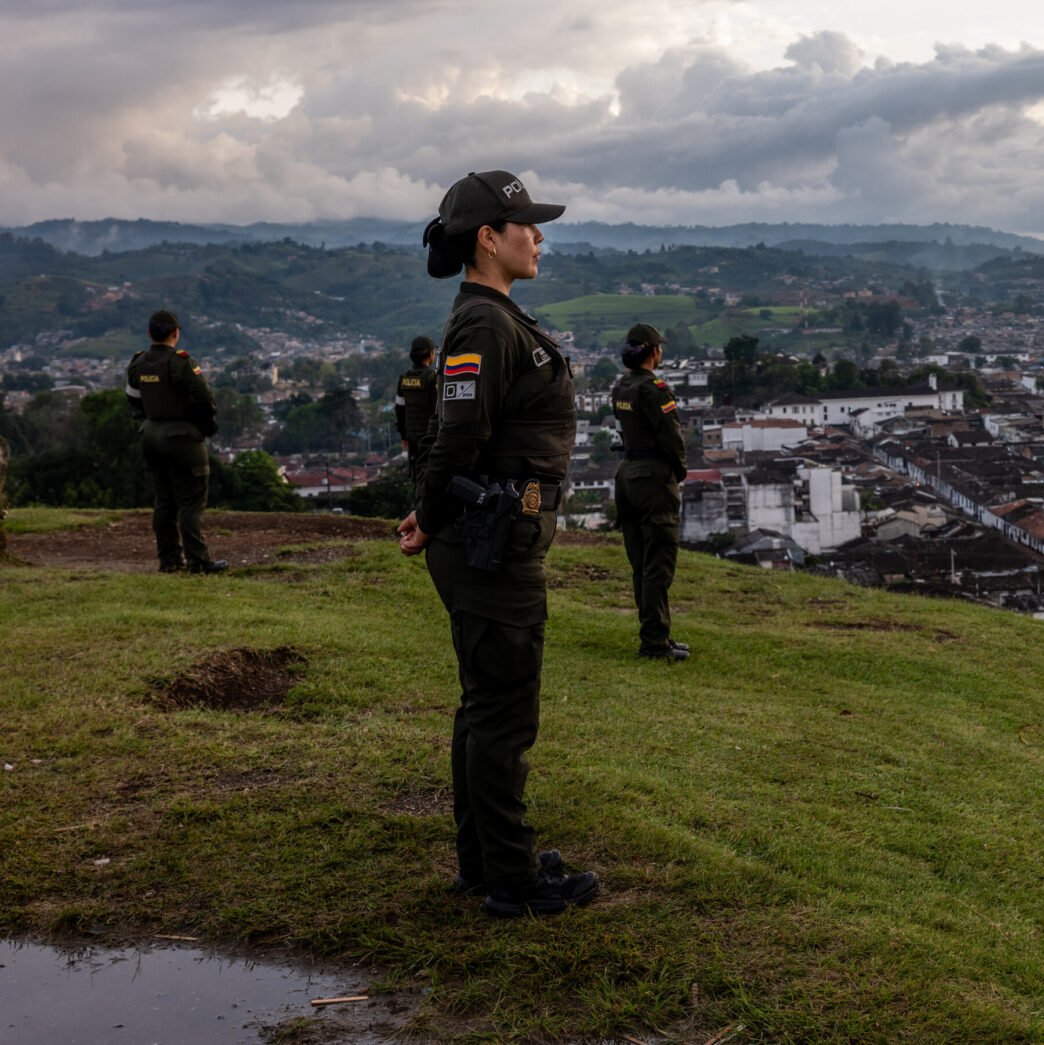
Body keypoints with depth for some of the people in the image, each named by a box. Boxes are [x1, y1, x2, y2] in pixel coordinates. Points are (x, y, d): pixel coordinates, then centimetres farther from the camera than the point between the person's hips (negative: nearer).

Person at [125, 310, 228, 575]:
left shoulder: (138, 364, 6)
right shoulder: (180, 362, -17)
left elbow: (133, 399, 16)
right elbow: (203, 397, -19)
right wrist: (209, 425, -3)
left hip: (152, 435, 7)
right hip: (182, 437, -7)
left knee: (164, 500, 13)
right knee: (191, 501, -4)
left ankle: (169, 558, 15)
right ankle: (198, 560, -5)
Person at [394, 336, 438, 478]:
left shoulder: (404, 378, 5)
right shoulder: (432, 377, -14)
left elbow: (400, 409, 10)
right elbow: (439, 409, -16)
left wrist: (403, 435, 17)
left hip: (412, 433, 6)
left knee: (416, 476, 11)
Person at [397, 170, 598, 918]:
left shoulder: (497, 320, 15)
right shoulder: (485, 324, -17)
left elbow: (458, 431, 16)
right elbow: (458, 437, -21)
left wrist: (434, 516, 9)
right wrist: (431, 525, -8)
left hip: (501, 540, 10)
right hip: (493, 544, -10)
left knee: (489, 705, 17)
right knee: (505, 710, -1)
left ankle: (483, 858, 29)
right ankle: (511, 880, 11)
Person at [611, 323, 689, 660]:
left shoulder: (620, 388, 9)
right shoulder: (654, 388, -16)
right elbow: (671, 436, -17)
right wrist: (679, 470, 1)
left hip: (628, 473, 9)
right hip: (654, 477, -9)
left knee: (641, 564, 13)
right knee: (658, 564, -5)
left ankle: (654, 634, 21)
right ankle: (654, 640, -4)